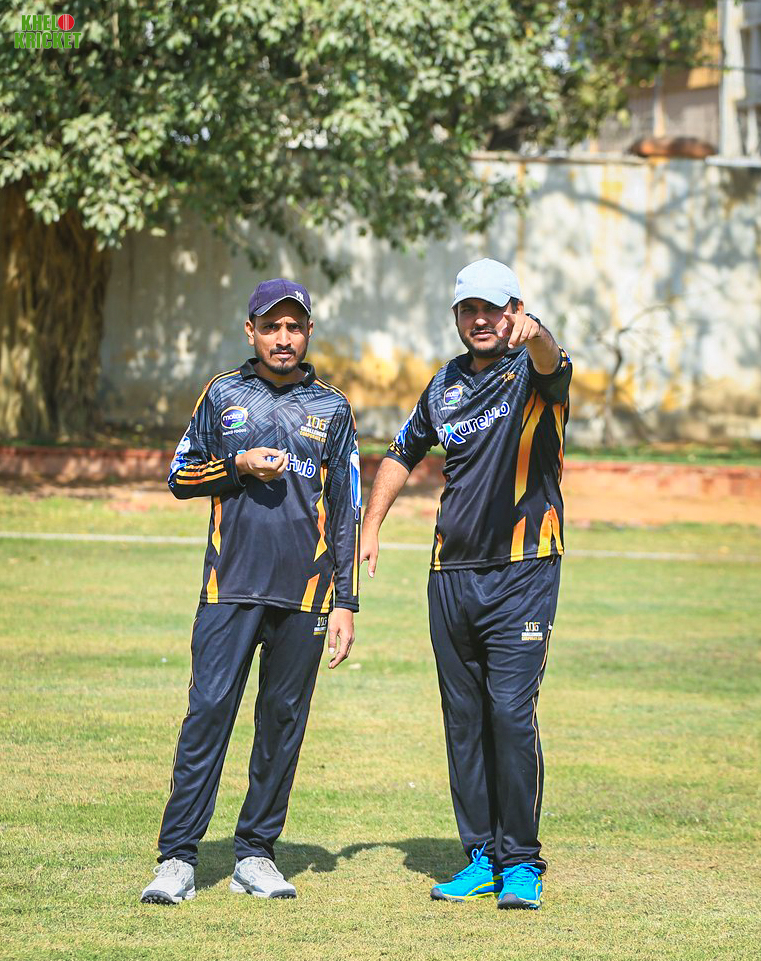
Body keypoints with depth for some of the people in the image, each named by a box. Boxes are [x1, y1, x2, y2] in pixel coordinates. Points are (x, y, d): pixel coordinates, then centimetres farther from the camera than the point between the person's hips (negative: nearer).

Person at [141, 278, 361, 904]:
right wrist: (238, 466, -7)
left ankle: (257, 853, 12)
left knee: (283, 721, 4)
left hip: (304, 594, 1)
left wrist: (345, 603, 2)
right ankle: (178, 857, -9)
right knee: (208, 711, -9)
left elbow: (347, 513, 8)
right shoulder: (223, 396, 10)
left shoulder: (332, 410, 9)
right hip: (231, 587, -1)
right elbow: (181, 477, 12)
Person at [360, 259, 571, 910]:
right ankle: (482, 858, 15)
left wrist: (534, 334, -54)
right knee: (464, 720, 7)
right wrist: (371, 527, 18)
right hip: (451, 575, 6)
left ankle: (521, 863, -3)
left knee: (511, 712, -13)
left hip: (524, 571, -6)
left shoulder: (533, 372, -5)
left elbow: (550, 362, -30)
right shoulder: (446, 385, 12)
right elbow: (403, 453, 28)